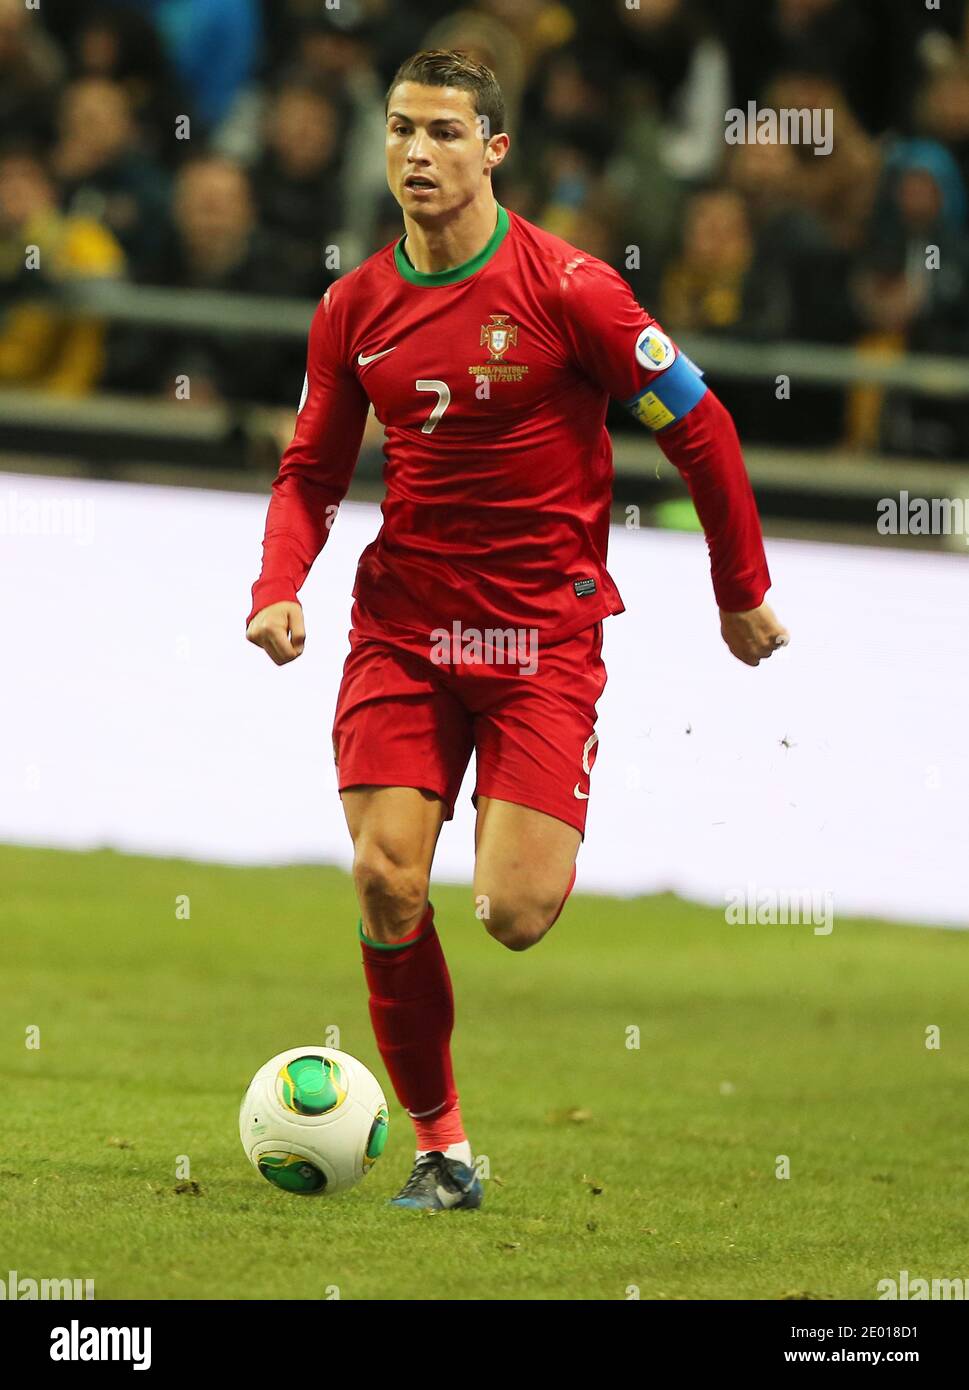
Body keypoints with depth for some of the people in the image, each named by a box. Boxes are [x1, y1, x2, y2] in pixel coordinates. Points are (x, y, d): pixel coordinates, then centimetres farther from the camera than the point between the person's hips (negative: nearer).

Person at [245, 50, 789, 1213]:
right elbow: (311, 473, 14)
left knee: (513, 916, -13)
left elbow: (698, 430, -2)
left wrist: (742, 593, 4)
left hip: (543, 626, -3)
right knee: (385, 880, -11)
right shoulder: (355, 307, 3)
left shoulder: (566, 288, -10)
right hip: (402, 624, 3)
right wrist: (277, 590, -5)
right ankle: (439, 1143, 5)